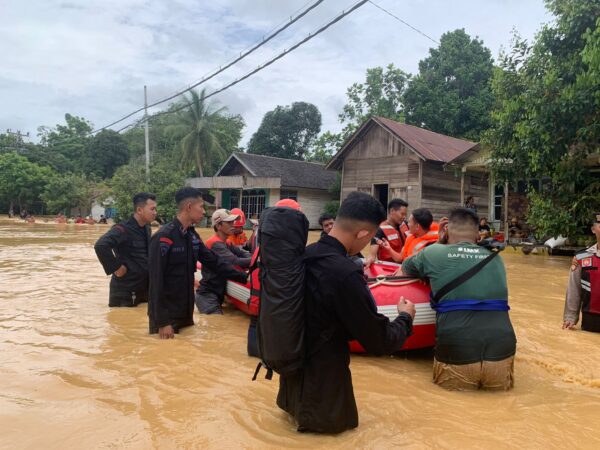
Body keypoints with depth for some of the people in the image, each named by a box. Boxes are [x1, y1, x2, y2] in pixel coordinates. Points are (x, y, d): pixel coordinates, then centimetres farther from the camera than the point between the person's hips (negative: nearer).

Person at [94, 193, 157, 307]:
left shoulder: (146, 228, 7)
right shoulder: (123, 229, -19)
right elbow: (100, 246, -34)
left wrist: (150, 267, 10)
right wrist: (115, 267, -26)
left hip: (145, 288, 8)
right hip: (125, 291, -8)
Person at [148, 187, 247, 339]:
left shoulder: (192, 235, 6)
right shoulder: (164, 237, -19)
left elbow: (214, 262, 9)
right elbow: (156, 280, -20)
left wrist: (244, 277, 2)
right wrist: (162, 322, -21)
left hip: (186, 311, 8)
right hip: (165, 314, -7)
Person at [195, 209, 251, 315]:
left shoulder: (227, 243, 12)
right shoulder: (215, 244, -20)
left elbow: (243, 254, 1)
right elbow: (235, 262, -32)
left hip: (218, 294, 9)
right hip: (207, 296, -9)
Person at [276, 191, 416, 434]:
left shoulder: (305, 255, -6)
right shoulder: (346, 274, -31)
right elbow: (380, 342, -20)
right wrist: (405, 317, 0)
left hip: (293, 364, 7)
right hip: (320, 376, -7)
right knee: (340, 421, 19)